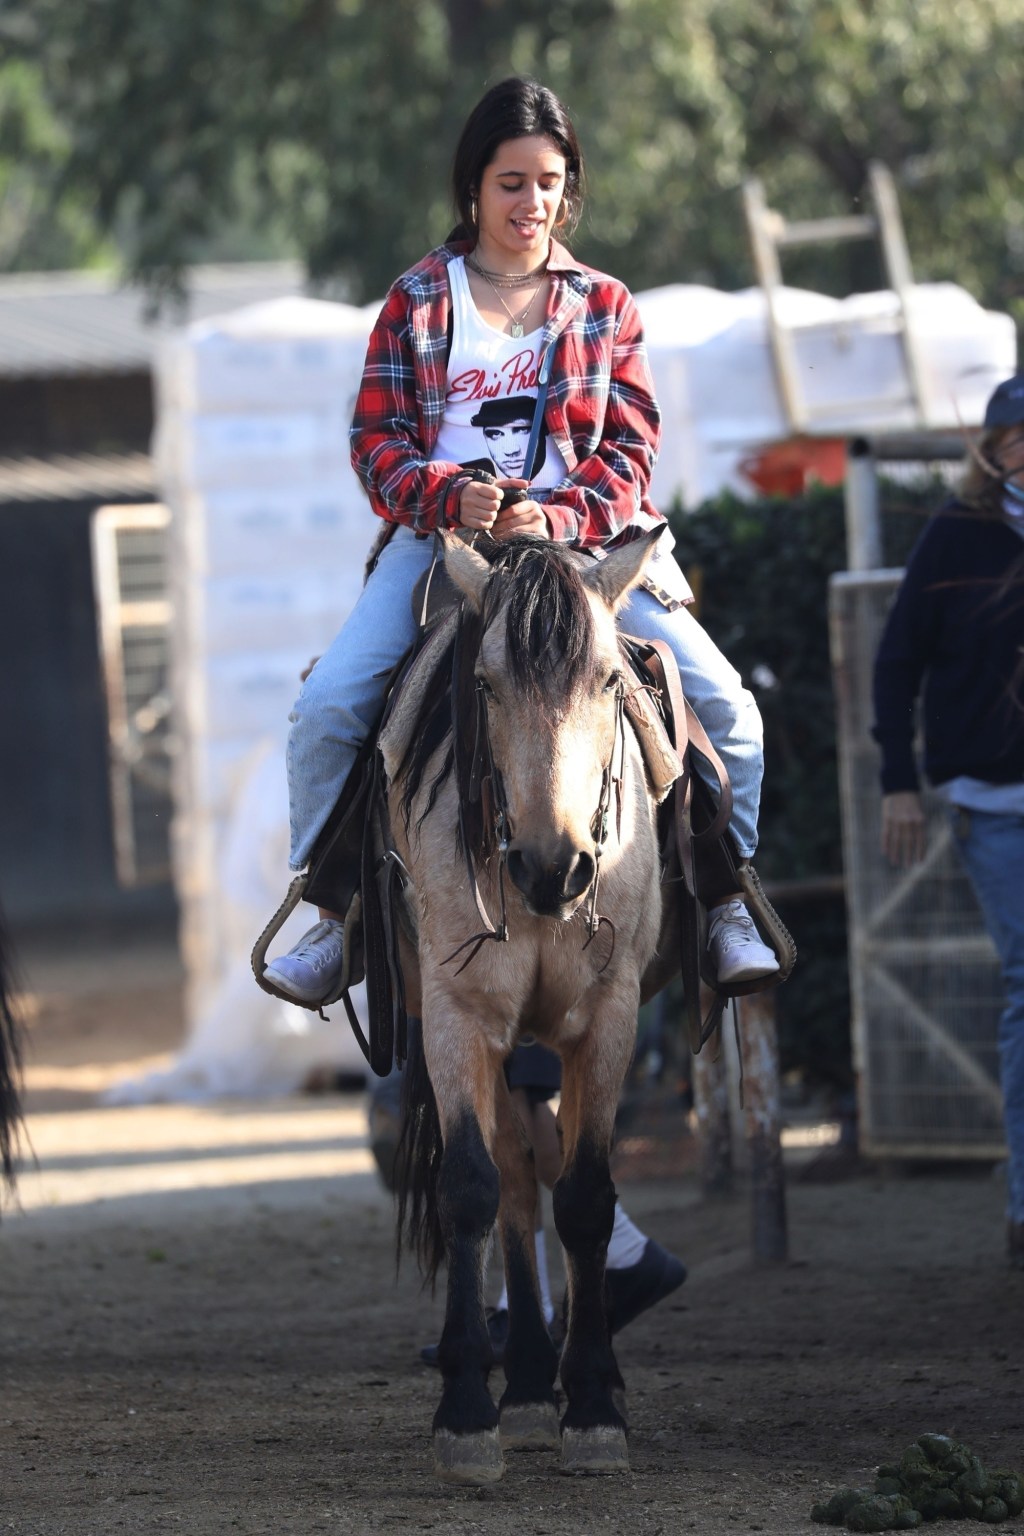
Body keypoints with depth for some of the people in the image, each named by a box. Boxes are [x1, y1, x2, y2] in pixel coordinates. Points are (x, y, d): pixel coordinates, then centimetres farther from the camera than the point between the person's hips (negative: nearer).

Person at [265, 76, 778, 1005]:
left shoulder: (605, 308, 11)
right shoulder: (418, 302, 8)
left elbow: (629, 450, 3)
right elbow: (378, 439, 3)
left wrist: (560, 515, -17)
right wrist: (452, 495, -18)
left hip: (584, 539, 0)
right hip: (442, 537, 0)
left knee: (723, 705, -16)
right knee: (328, 706, -20)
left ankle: (728, 905, 1)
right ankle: (335, 911, -4)